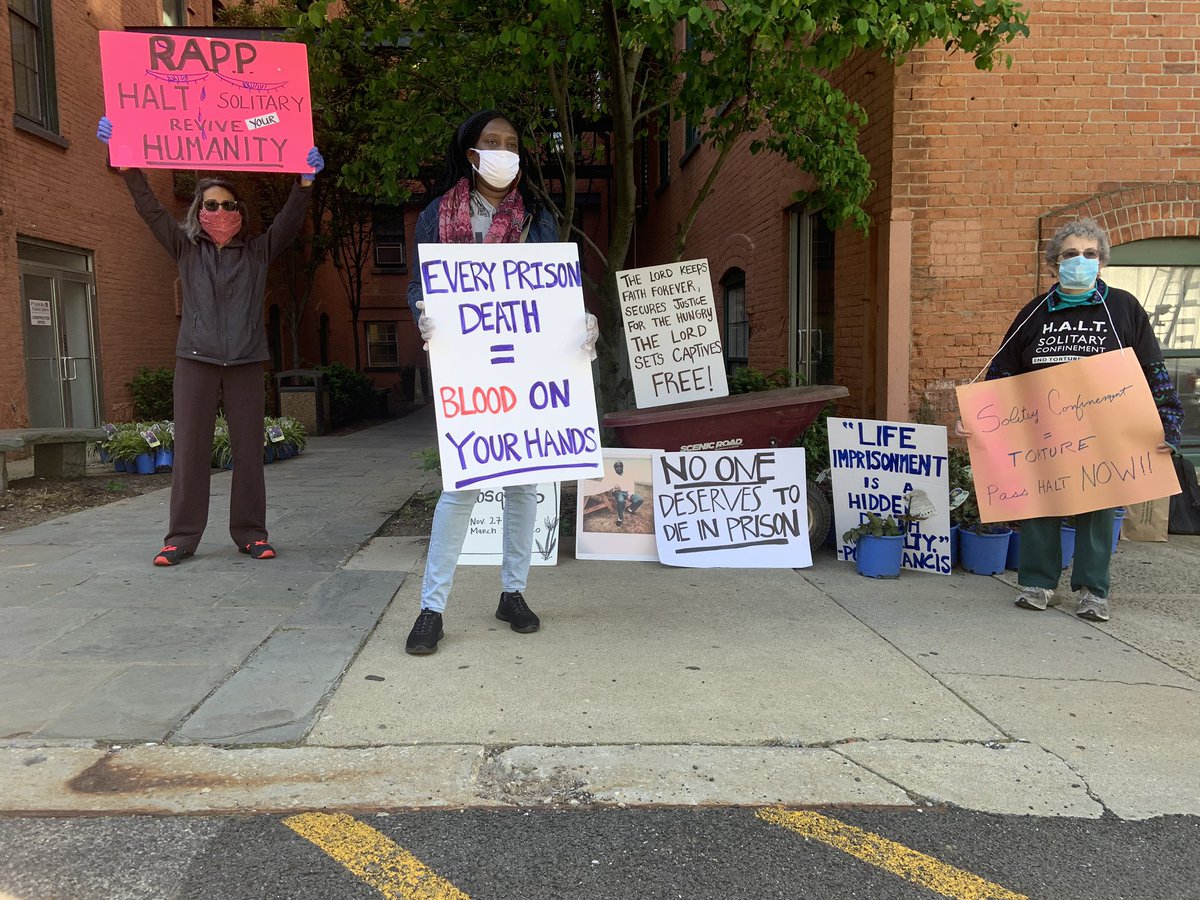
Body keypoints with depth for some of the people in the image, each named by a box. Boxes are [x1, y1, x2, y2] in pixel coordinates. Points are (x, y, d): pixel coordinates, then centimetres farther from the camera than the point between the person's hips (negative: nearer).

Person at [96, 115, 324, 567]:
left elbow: (290, 220, 0)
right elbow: (149, 207, 4)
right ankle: (181, 538, 3)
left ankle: (250, 533, 8)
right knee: (190, 450, -2)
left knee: (249, 450, 0)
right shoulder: (186, 249, 12)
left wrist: (305, 181, -15)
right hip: (195, 360, 0)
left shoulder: (258, 252, 11)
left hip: (245, 363, 0)